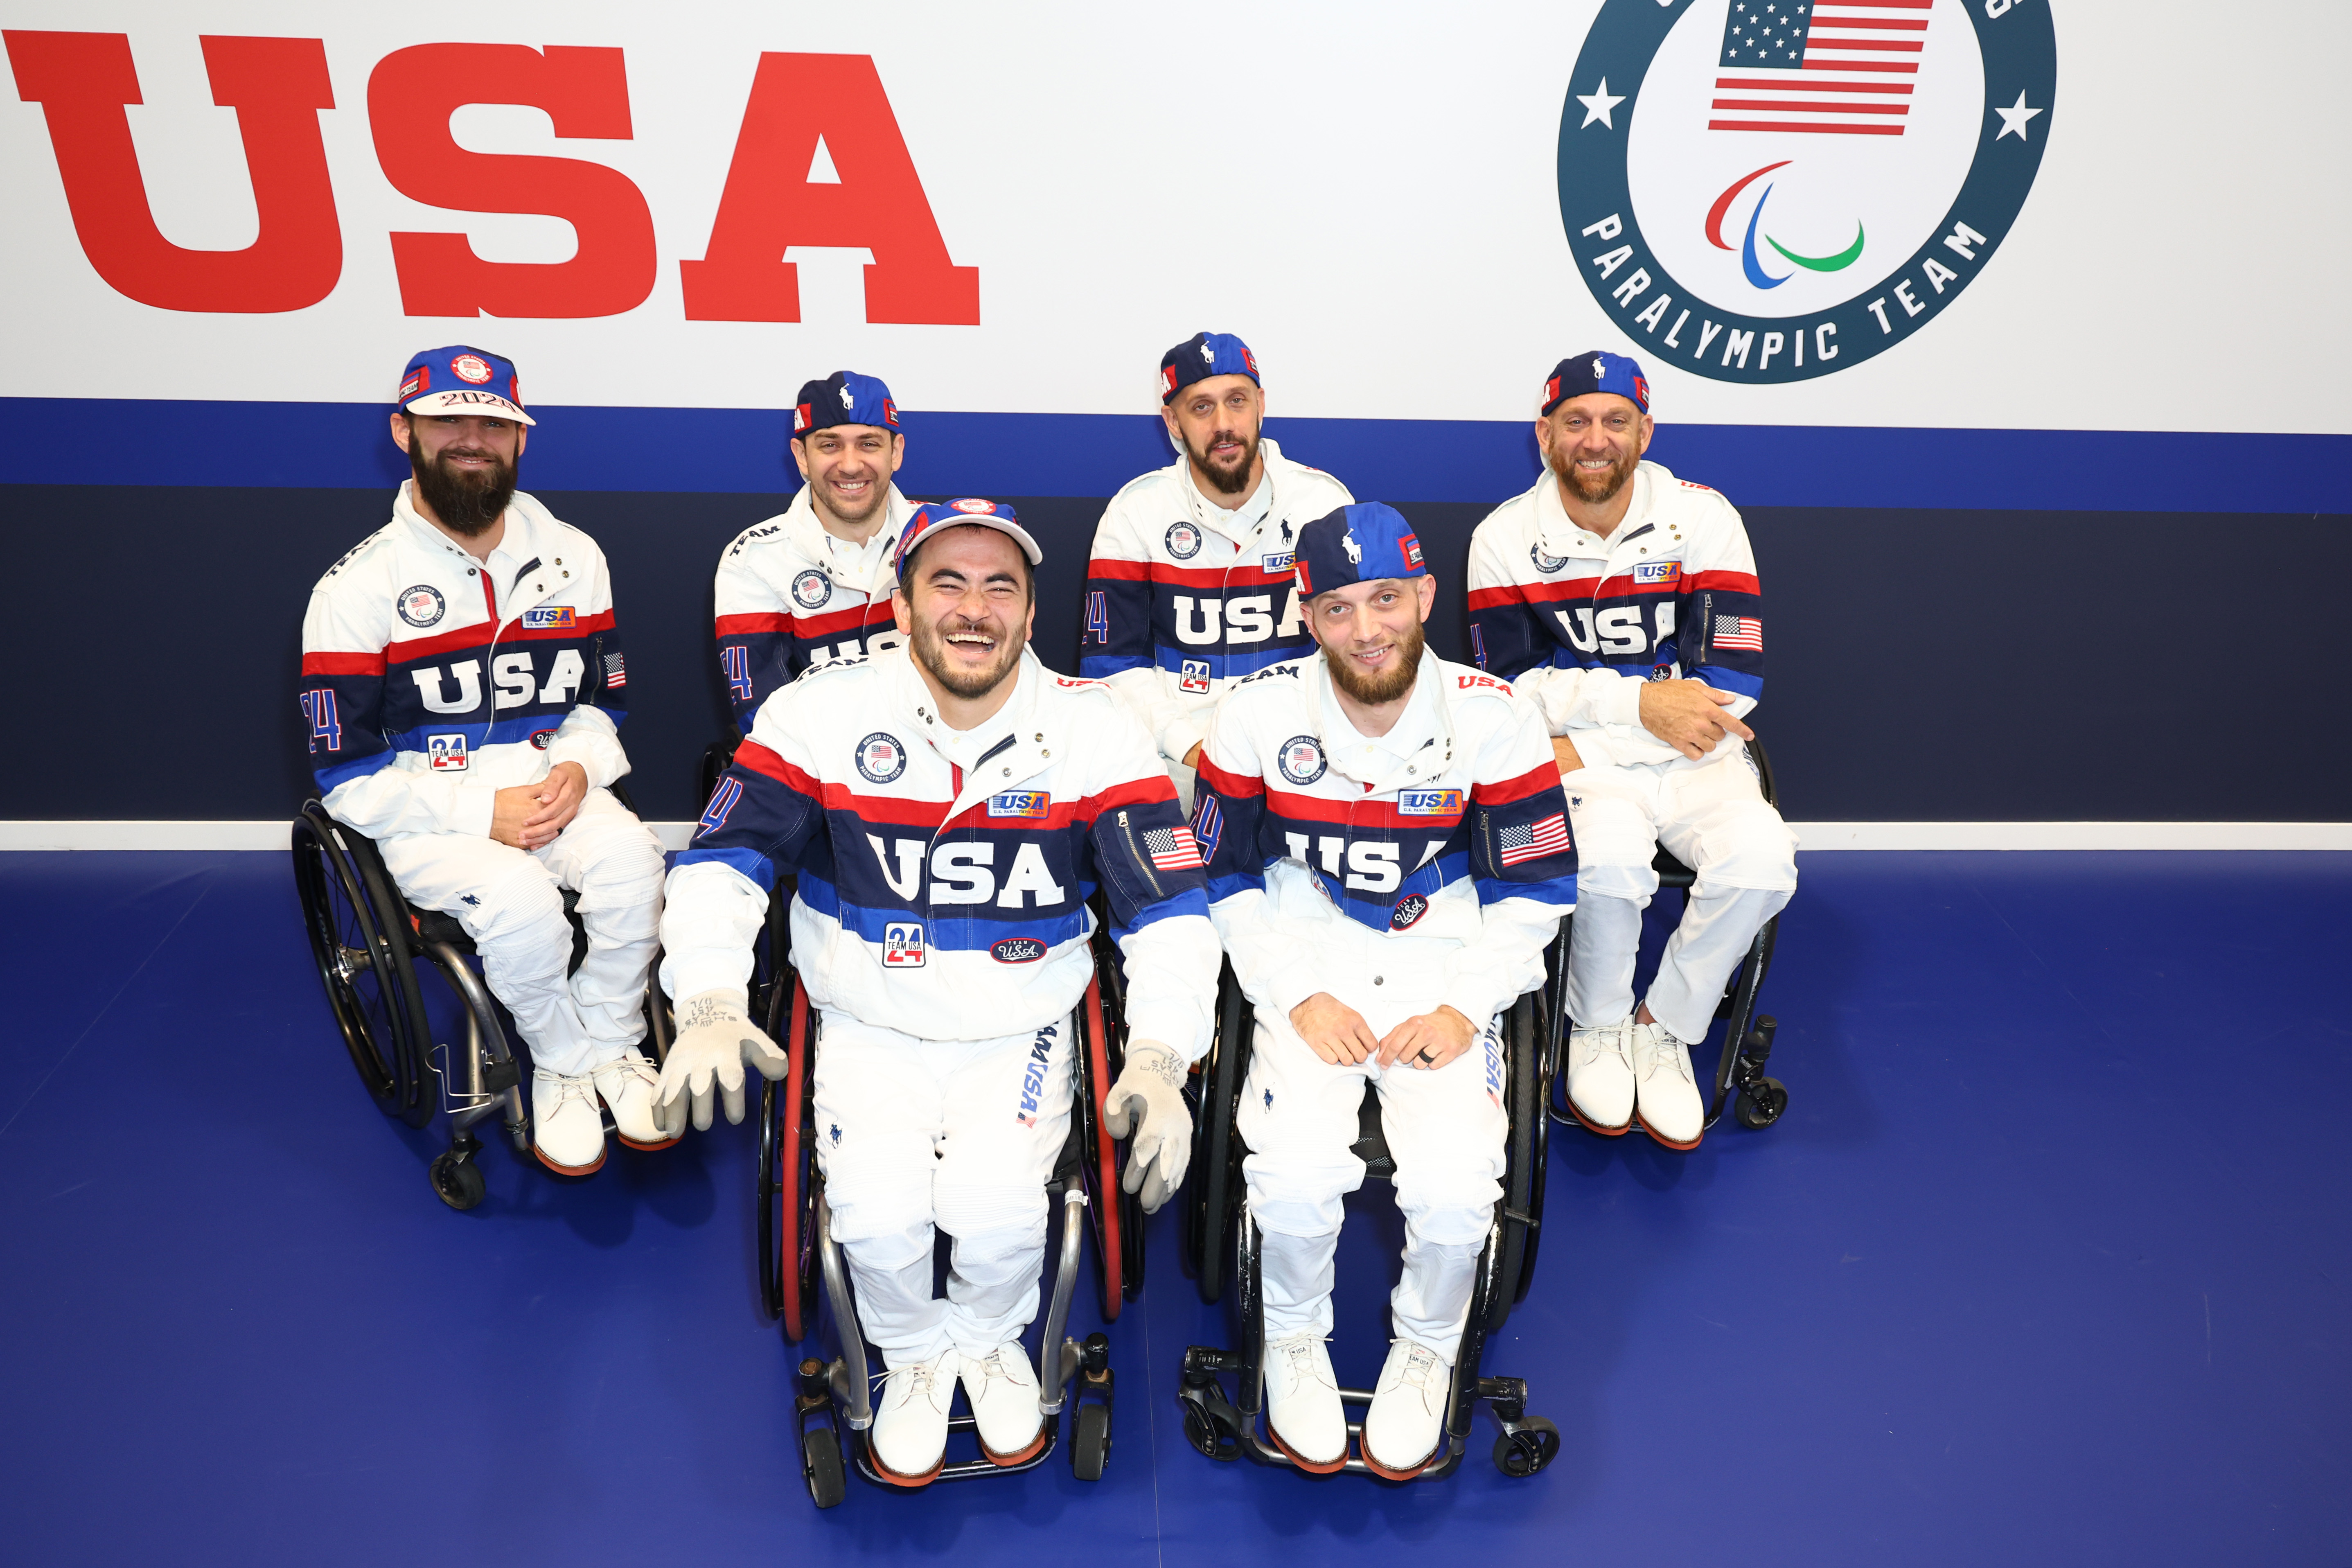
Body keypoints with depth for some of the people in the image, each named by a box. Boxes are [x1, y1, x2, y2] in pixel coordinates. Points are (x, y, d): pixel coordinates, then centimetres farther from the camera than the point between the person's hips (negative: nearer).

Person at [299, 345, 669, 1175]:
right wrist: (483, 811, -18)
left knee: (629, 856, -30)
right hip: (426, 818, -3)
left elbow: (603, 702, 14)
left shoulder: (573, 558, 6)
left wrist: (577, 770, -9)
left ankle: (609, 1045, -6)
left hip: (554, 789, 3)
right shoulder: (358, 586, -5)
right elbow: (348, 780, -6)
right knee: (519, 897, -33)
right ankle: (565, 1061, -4)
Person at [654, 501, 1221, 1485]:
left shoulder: (1094, 730, -11)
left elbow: (1170, 907, -13)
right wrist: (708, 1006, -26)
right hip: (869, 1029, 1)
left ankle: (990, 1338, 17)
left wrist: (1160, 1059, -27)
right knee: (878, 1217, -18)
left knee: (996, 1214, -20)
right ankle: (914, 1354, 18)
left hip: (1020, 1034, 0)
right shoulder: (822, 711, -10)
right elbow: (722, 860, -9)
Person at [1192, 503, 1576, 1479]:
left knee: (1455, 1187, -19)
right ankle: (1293, 1340, 13)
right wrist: (1297, 997, -10)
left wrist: (1464, 1008, -11)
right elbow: (1228, 877, 0)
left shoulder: (1494, 719, -9)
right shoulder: (1260, 713, -8)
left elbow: (1536, 886, -1)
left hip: (1447, 975, 0)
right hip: (1306, 969, 0)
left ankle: (1426, 1347, 17)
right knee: (1296, 1174, -22)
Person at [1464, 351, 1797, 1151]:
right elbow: (1513, 684, -5)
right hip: (1572, 753, -1)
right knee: (1608, 853, -33)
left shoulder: (1702, 517, -2)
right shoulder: (1505, 537, 0)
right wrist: (1640, 701, -19)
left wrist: (1581, 742, -14)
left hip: (1691, 754, 2)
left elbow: (1733, 679, -8)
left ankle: (1664, 1025, -1)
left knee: (1759, 857, -27)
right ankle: (1597, 1027, -2)